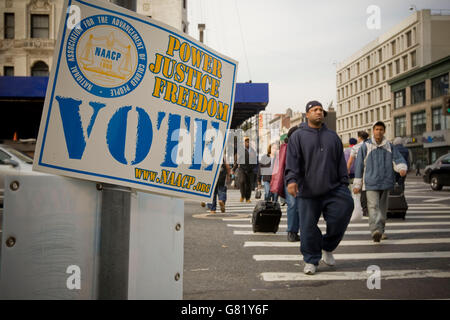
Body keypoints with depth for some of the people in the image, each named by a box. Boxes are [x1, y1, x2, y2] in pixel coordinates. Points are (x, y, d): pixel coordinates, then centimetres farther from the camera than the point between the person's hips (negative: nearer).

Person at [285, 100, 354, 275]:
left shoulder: (332, 136, 15)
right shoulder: (298, 136, 4)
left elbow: (341, 162, 16)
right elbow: (292, 159, -6)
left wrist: (344, 183, 9)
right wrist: (291, 179, -21)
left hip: (333, 189, 3)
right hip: (307, 191, -3)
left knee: (340, 218, -7)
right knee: (308, 227, -1)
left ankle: (327, 248, 19)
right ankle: (311, 260, 15)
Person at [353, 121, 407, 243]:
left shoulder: (389, 146, 11)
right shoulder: (366, 146, 2)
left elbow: (398, 159, 3)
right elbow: (359, 165, 4)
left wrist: (402, 168, -22)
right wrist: (357, 184, 2)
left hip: (385, 182, 4)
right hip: (370, 182, -3)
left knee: (382, 208, 12)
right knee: (373, 207, -15)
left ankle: (381, 231, 24)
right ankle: (375, 230, -27)